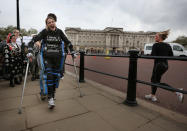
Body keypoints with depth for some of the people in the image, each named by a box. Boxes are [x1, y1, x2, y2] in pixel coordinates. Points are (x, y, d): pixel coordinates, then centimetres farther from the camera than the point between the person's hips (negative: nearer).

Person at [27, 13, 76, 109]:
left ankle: (53, 94, 24)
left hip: (57, 57, 2)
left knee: (56, 76, 5)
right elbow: (33, 40, -3)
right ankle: (50, 98, -7)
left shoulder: (59, 32, 4)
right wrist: (30, 52, -15)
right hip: (47, 57, -2)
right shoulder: (44, 32, -1)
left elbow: (68, 42, 13)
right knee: (49, 75, -14)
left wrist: (73, 53, 12)